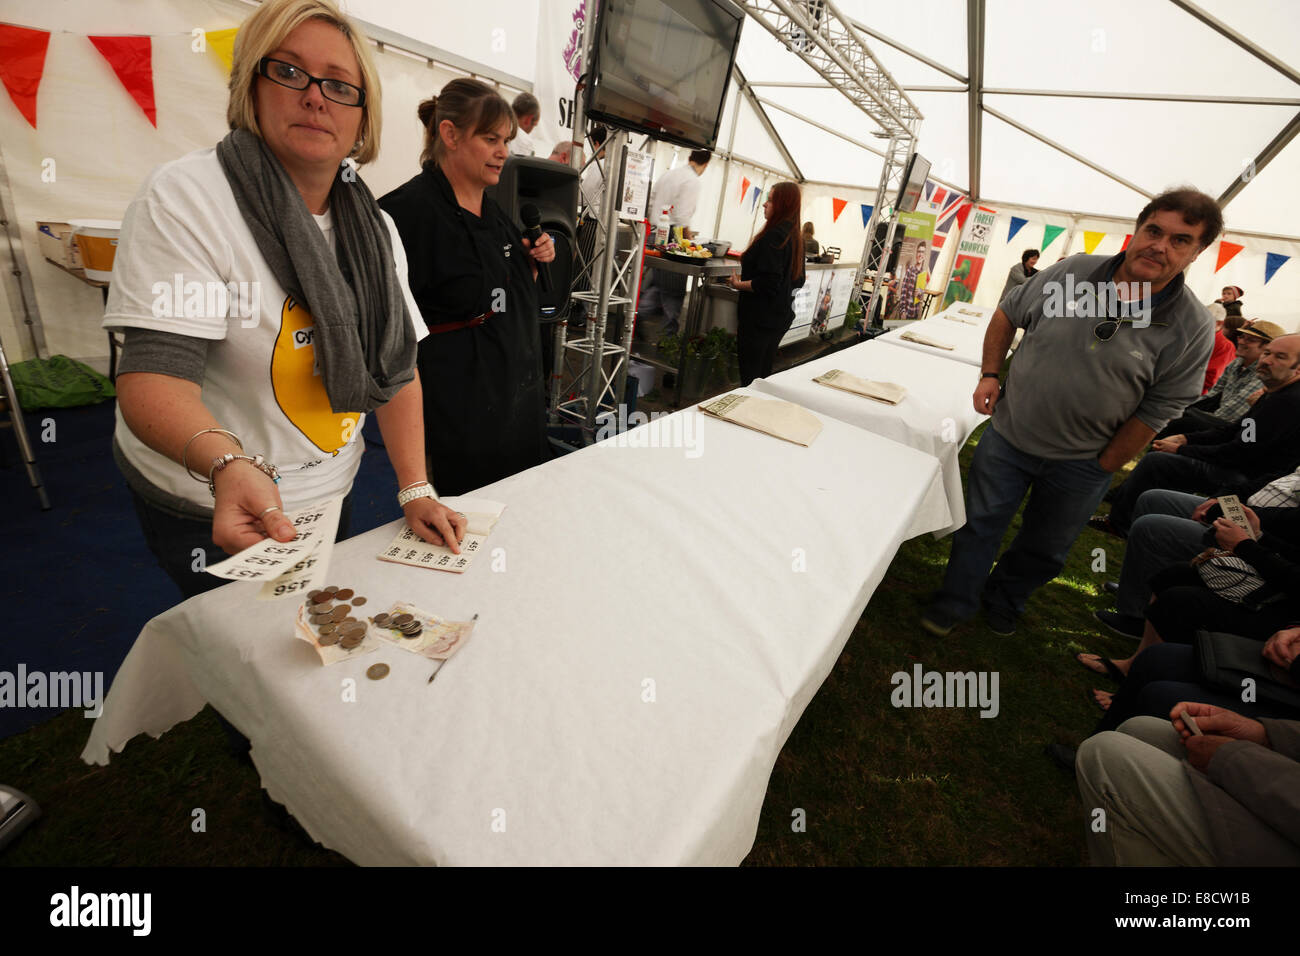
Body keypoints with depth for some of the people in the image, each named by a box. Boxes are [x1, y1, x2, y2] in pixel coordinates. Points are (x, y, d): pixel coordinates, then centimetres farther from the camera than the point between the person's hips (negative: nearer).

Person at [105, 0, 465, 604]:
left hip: (328, 497, 6)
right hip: (210, 510, -5)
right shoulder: (186, 197, -16)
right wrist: (229, 464, -46)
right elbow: (153, 373, -25)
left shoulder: (376, 229, 1)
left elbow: (396, 369, 0)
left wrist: (415, 490, -9)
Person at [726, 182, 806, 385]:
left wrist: (738, 284, -11)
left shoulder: (773, 236, -18)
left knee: (750, 376, -2)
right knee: (765, 372, 17)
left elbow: (767, 283, -25)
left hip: (760, 318, -10)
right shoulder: (794, 237, 11)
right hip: (781, 318, 10)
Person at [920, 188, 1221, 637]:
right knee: (979, 525, 10)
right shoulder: (1072, 272, -9)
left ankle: (1004, 601, 43)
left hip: (1079, 465, 0)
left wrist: (1103, 467, -8)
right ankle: (955, 601, 30)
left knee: (1043, 549, 17)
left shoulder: (1192, 329, -13)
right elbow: (1008, 313, 6)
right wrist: (990, 374, -2)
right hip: (1008, 436, 0)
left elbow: (1157, 410, -9)